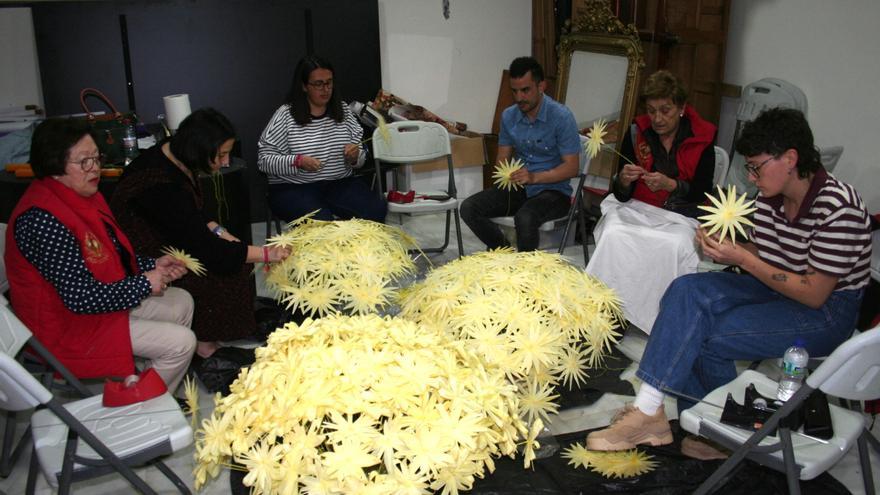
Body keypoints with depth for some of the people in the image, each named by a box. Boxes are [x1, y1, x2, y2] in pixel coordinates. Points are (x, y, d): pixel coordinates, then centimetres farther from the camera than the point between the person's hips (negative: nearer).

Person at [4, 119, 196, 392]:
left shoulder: (81, 195, 1)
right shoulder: (43, 220, -31)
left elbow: (113, 255, 13)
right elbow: (81, 297, -31)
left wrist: (153, 265, -3)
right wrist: (145, 284, -19)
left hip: (105, 297, 10)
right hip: (70, 326, -10)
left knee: (182, 302, 15)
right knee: (181, 343, -13)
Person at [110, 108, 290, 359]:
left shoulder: (174, 152, -7)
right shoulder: (163, 187, -34)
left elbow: (195, 210, 9)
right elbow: (205, 248, -31)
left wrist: (218, 231, -8)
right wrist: (266, 253, -26)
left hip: (165, 236, 9)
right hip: (145, 258, -9)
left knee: (235, 256, -1)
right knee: (223, 270, -16)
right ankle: (204, 343, 1)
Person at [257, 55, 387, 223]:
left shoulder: (343, 111, 10)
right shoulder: (285, 115, -2)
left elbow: (360, 159, 14)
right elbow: (264, 160, -4)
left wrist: (355, 156, -10)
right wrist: (297, 161, -20)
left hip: (341, 183, 4)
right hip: (294, 189, -4)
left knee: (377, 210, -23)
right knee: (321, 220, -34)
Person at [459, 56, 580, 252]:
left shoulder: (561, 117, -13)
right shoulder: (509, 116, 4)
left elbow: (571, 167, -15)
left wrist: (534, 177, -28)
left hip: (553, 190, -5)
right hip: (519, 188, 6)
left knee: (524, 218, -36)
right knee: (469, 208, -15)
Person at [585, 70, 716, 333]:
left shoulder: (702, 138, -4)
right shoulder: (636, 132, 0)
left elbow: (702, 194, -5)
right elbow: (621, 195, 1)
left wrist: (670, 184, -23)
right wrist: (623, 181, -23)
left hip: (679, 215, -1)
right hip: (636, 208, 2)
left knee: (674, 245, -35)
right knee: (613, 235, -31)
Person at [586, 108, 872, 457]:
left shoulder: (838, 208, -23)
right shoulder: (771, 196, 0)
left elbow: (814, 294, -21)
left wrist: (741, 258, -24)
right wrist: (725, 247, -12)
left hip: (827, 313, -7)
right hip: (776, 291, 8)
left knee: (708, 335, -25)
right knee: (687, 290, -17)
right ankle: (647, 411, -21)